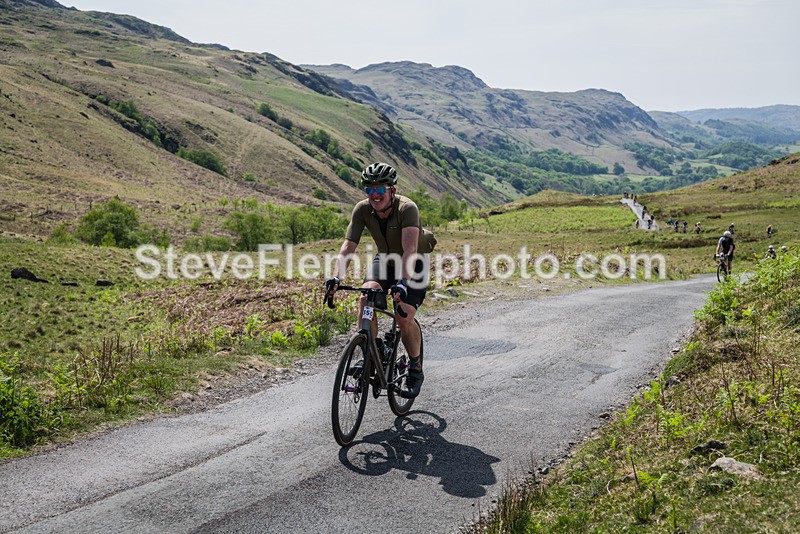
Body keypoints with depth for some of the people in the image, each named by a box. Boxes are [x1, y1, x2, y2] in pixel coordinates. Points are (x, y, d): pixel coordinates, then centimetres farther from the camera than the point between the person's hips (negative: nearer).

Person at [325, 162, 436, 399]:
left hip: (414, 263, -4)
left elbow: (410, 250, -43)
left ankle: (416, 370, 7)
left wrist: (403, 282, -58)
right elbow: (348, 245, -25)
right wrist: (335, 277, -41)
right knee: (366, 297, -24)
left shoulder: (407, 208, -31)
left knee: (404, 317, -19)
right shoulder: (362, 209, -19)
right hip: (385, 258, 4)